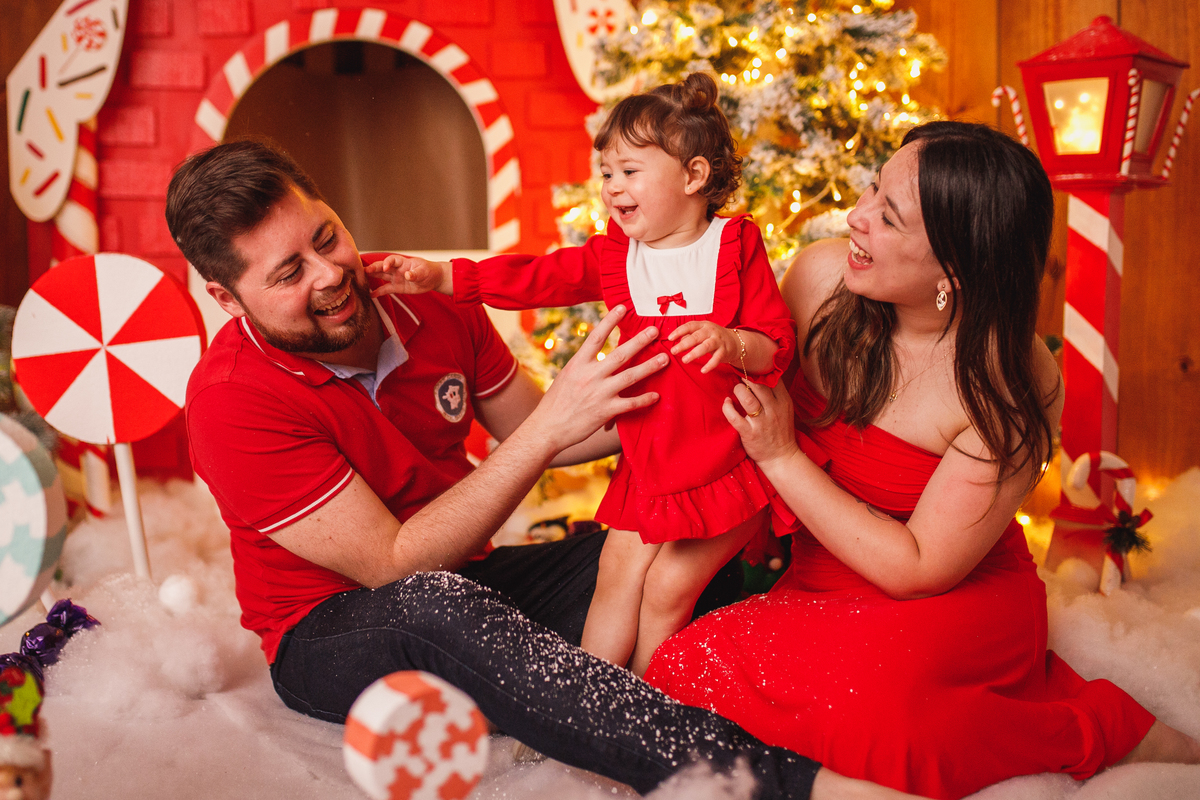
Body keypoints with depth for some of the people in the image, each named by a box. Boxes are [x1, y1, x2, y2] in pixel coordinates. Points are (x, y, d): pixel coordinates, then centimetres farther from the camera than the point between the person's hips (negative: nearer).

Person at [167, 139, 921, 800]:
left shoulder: (432, 306, -4)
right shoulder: (234, 398, -22)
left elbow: (527, 431, 10)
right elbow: (395, 567, -25)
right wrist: (553, 425, -27)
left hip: (463, 579, 7)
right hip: (330, 633, -7)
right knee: (439, 608, -42)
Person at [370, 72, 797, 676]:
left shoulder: (735, 248, -8)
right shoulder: (614, 255, 6)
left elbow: (778, 345, -9)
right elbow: (534, 277, 1)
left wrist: (729, 342, -30)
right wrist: (439, 277, -7)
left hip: (726, 467, -4)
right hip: (647, 467, 5)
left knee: (669, 587, -3)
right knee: (618, 575, 3)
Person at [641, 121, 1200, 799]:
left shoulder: (1014, 389, -23)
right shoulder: (822, 277, -11)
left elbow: (917, 570, -20)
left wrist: (783, 459, -21)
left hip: (962, 609, -5)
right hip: (819, 588, 6)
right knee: (689, 667, -21)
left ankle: (1108, 727, -7)